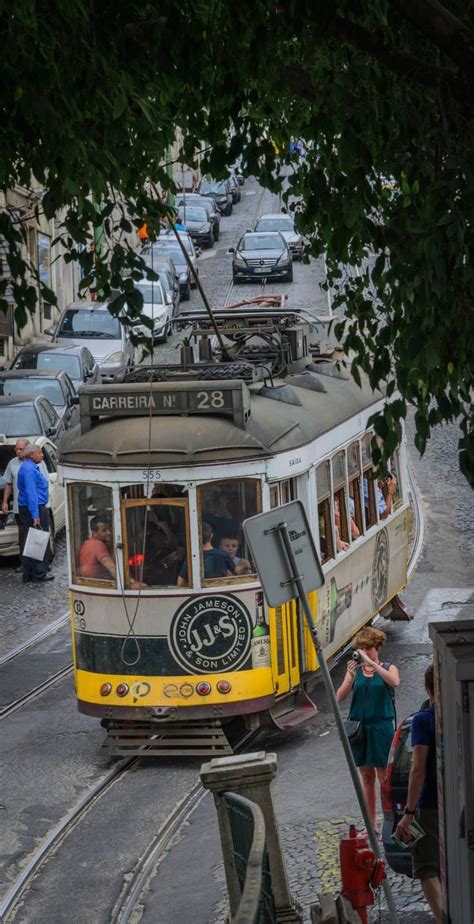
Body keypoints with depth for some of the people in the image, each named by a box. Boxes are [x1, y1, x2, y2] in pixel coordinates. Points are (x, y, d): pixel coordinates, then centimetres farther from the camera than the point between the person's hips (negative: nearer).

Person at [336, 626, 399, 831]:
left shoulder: (388, 668, 1)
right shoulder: (355, 670, 8)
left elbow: (394, 682, -23)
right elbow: (340, 697, -3)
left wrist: (372, 663, -27)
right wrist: (351, 676, -18)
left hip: (382, 727, -3)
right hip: (360, 727, 3)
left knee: (385, 777, -3)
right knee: (367, 777, 9)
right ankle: (371, 825, 16)